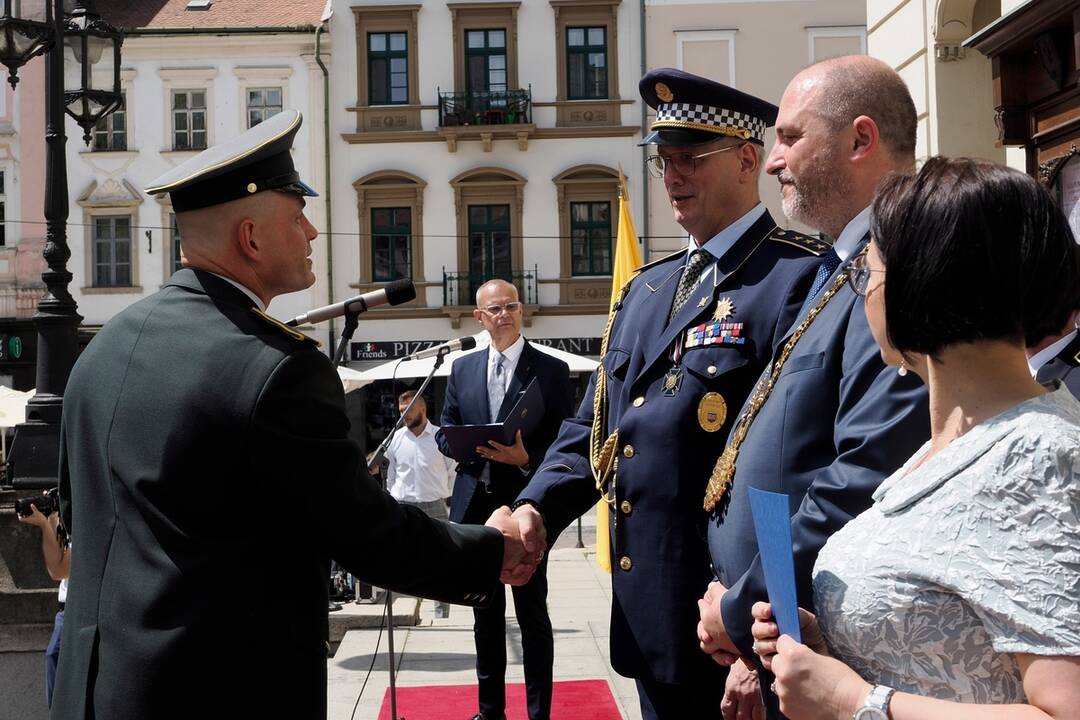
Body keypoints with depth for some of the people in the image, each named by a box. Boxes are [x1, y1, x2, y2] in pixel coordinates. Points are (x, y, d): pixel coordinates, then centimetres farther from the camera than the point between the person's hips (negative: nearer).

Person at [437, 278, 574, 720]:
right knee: (486, 615, 15)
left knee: (532, 614, 3)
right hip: (475, 506, 4)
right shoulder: (463, 369, 10)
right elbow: (445, 432, 13)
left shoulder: (551, 370, -2)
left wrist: (526, 458, -21)